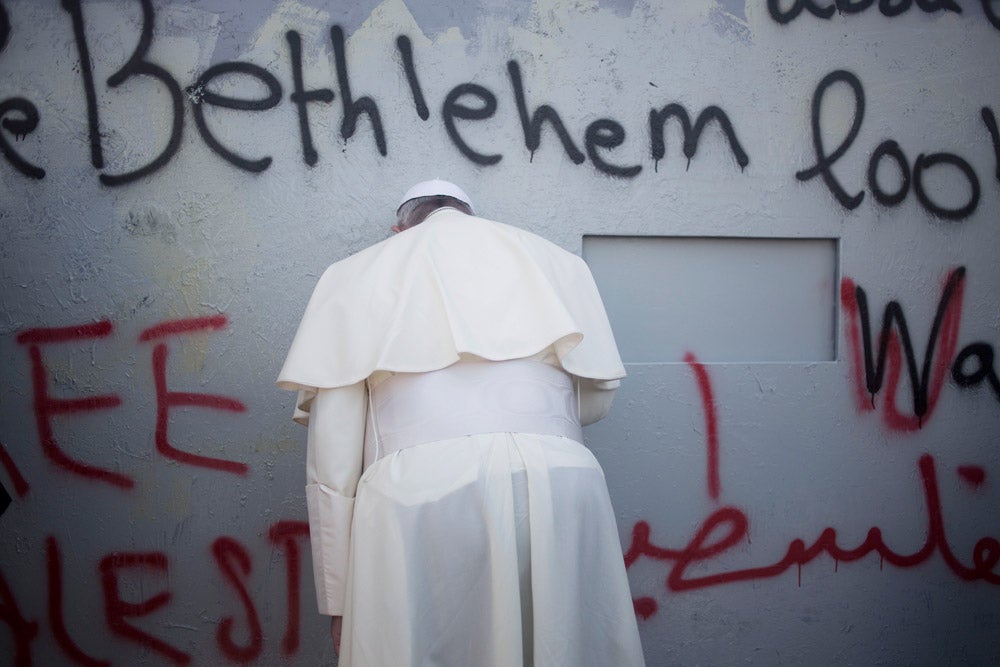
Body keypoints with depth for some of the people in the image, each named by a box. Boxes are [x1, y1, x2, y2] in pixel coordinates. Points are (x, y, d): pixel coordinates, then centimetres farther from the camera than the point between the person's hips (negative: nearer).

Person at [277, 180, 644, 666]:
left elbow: (331, 456, 10)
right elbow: (595, 401, 26)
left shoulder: (356, 275, 17)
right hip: (558, 488, 2)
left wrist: (338, 601, 13)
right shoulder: (556, 261, 22)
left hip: (416, 489, -1)